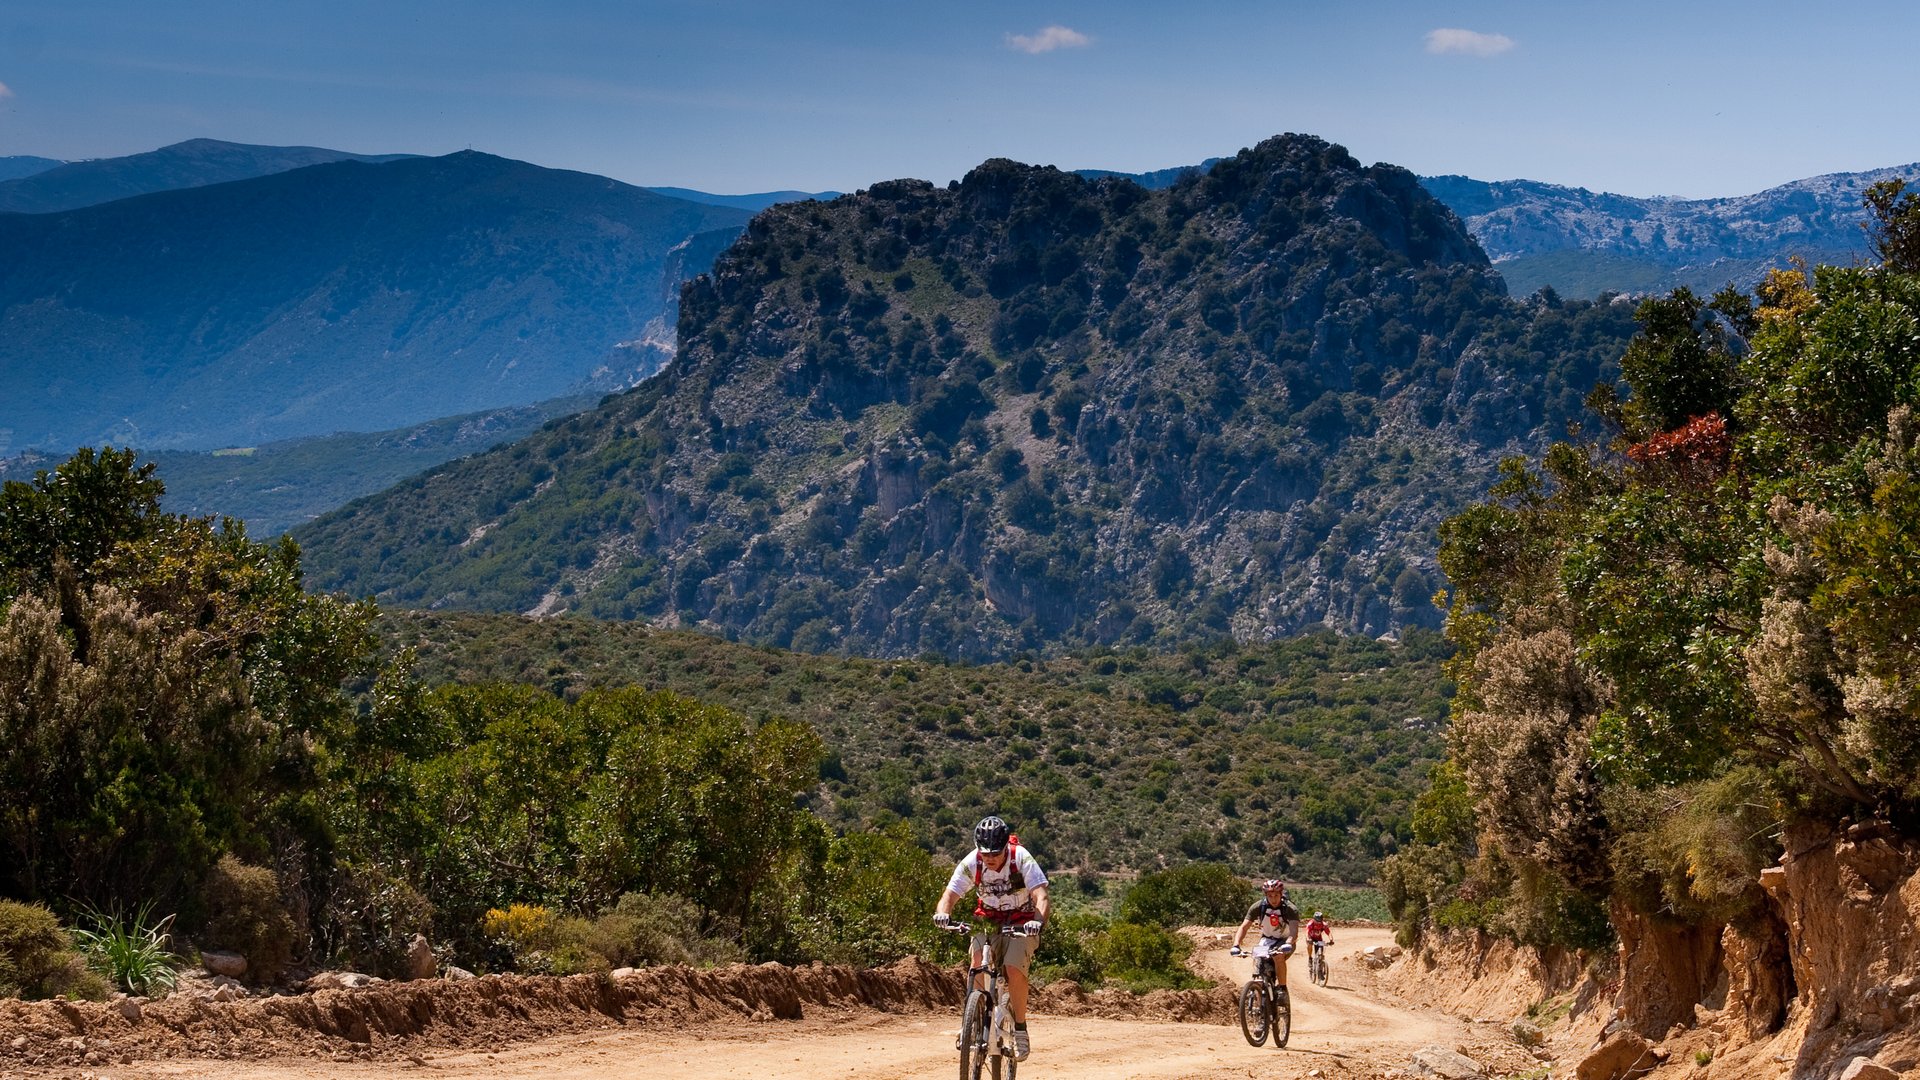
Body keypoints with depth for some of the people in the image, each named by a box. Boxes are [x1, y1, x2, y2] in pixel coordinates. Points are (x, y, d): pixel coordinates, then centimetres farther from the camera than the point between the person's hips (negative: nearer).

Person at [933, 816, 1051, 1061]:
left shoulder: (1022, 859, -25)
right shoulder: (971, 862, -18)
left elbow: (1041, 897, -33)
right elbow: (950, 894, -21)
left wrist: (1038, 921, -54)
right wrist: (942, 913, -44)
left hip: (1021, 923, -3)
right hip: (989, 921, 3)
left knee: (1013, 966, -25)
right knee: (977, 960, -24)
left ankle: (1020, 1030, -11)